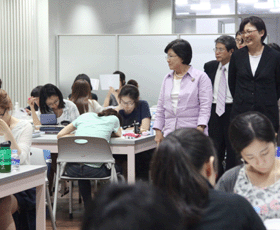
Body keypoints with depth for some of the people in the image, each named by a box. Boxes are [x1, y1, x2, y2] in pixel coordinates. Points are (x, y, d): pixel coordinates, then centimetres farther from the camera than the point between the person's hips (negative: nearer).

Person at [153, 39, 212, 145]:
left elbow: (205, 106, -6)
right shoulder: (167, 79, 16)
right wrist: (158, 131, 11)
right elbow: (160, 107, 18)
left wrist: (200, 128, -17)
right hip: (169, 134, 4)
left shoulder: (201, 77, 0)